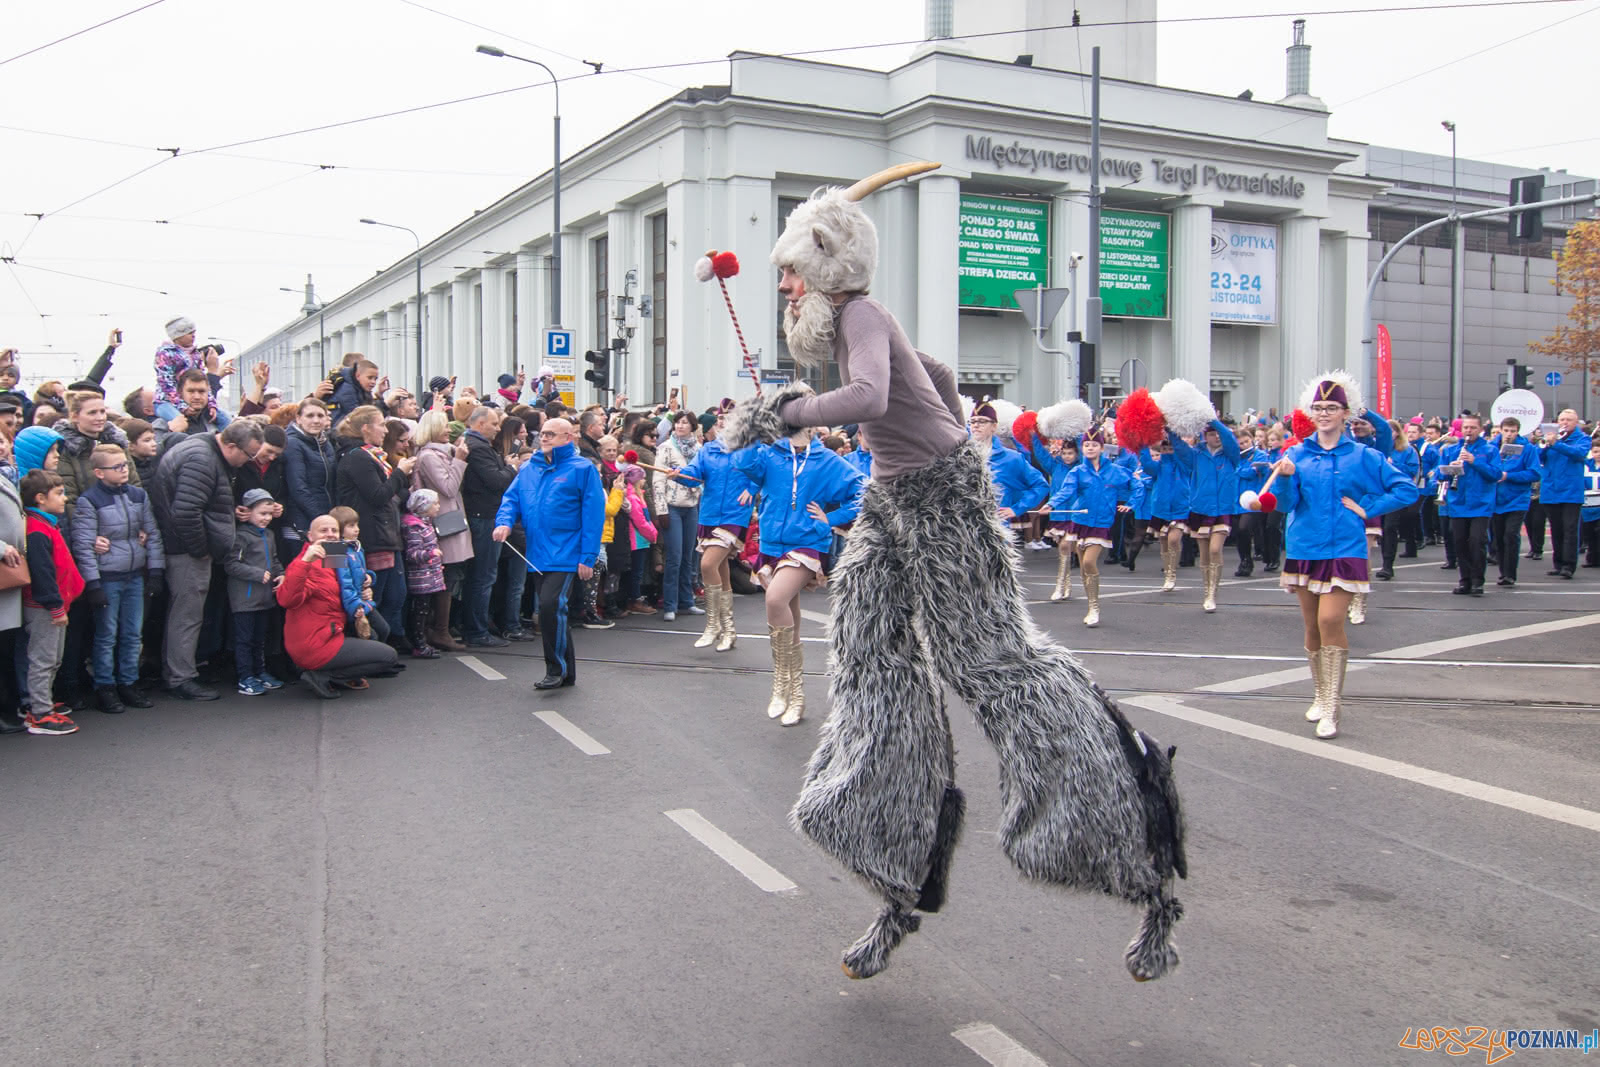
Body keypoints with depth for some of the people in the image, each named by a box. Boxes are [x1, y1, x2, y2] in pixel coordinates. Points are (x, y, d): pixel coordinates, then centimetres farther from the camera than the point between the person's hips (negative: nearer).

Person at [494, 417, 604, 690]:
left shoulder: (581, 469, -5)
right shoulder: (529, 468, 14)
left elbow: (593, 513, -9)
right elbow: (511, 497, 12)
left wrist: (588, 557, -13)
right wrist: (504, 521, -12)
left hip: (566, 554, -7)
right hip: (538, 554, 7)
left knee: (551, 605, -19)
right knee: (554, 610, 13)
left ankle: (556, 669, -4)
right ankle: (567, 672, 24)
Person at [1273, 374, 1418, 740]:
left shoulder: (1362, 456, 0)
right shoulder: (1297, 454, 4)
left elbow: (1406, 490, 5)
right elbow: (1285, 503, -4)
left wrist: (1367, 509, -4)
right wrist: (1285, 478, -22)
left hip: (1343, 549, -3)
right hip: (1304, 548, 3)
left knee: (1330, 620, -16)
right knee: (1312, 625, 9)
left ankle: (1331, 708, -11)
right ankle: (1320, 695, 27)